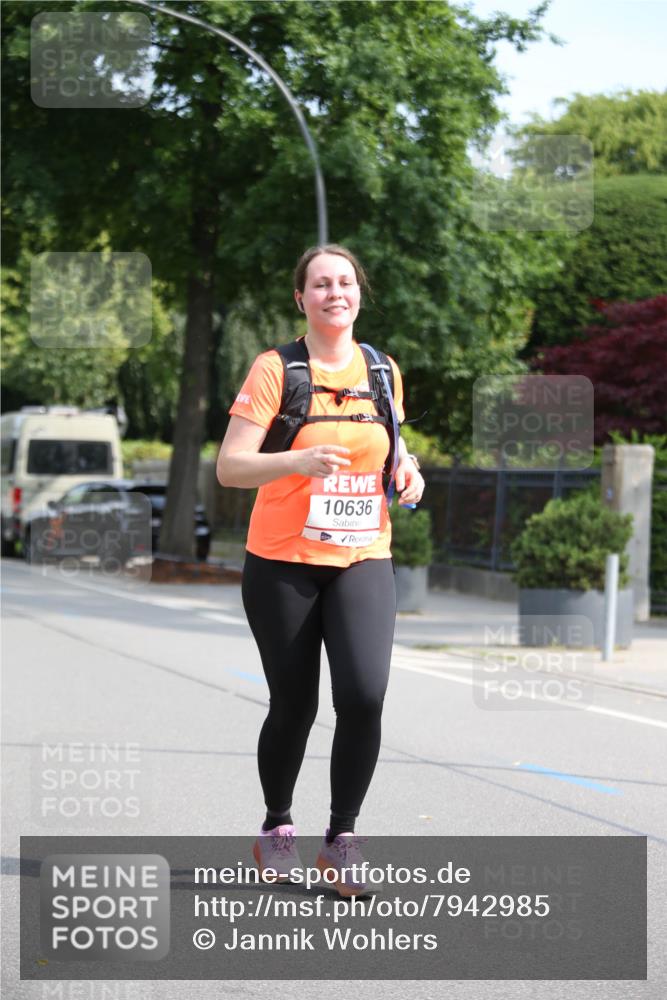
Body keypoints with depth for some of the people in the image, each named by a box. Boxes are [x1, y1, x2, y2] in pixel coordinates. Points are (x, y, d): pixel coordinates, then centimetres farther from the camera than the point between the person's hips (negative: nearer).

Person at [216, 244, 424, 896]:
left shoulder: (383, 372, 9)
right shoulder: (275, 369, -5)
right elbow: (229, 467, -11)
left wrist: (408, 470, 1)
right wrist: (299, 460, -28)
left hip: (363, 561, 3)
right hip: (282, 564, -3)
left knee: (363, 695, -16)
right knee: (293, 707, 4)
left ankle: (341, 841, -2)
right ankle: (277, 827, 29)